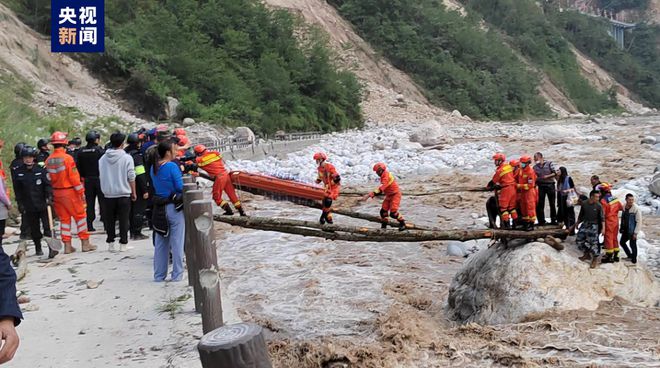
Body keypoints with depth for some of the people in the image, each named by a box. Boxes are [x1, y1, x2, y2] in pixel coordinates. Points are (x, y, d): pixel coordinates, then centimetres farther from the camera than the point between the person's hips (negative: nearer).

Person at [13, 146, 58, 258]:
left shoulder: (40, 169, -3)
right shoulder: (19, 172, 2)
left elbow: (47, 184, -3)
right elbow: (17, 189, 8)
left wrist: (49, 196, -16)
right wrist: (20, 202, 5)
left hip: (43, 204, -2)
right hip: (29, 206, 2)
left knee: (47, 227, -7)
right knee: (34, 229, 12)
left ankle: (52, 248, -8)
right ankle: (38, 248, 27)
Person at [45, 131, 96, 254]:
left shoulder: (48, 160, 2)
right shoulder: (67, 158, -15)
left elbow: (48, 178, 6)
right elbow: (74, 177, -14)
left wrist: (51, 193, 15)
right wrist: (81, 192, -7)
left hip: (56, 192, 5)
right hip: (70, 191, -5)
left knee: (64, 218, 12)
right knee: (80, 216, 5)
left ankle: (67, 246, 14)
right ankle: (85, 243, 7)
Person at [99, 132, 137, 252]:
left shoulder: (103, 158, 3)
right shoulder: (127, 158, -9)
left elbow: (101, 176, 10)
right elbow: (131, 177, -7)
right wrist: (134, 192, 3)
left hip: (108, 194, 3)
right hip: (124, 194, -3)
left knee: (109, 220, 11)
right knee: (124, 220, 4)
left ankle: (110, 243, 15)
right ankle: (123, 243, 5)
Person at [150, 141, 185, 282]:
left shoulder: (154, 168, 7)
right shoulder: (172, 166, -15)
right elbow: (180, 187, -16)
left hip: (159, 208, 7)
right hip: (174, 207, -6)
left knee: (160, 243, 13)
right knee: (177, 242, 3)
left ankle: (159, 275, 20)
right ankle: (177, 275, 8)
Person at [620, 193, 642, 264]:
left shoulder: (636, 209, -18)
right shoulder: (624, 207, 1)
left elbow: (639, 222, -16)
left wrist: (636, 233, -17)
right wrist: (621, 228, 13)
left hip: (632, 231, -7)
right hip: (625, 230, 7)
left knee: (633, 245, 1)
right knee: (622, 242, 18)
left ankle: (634, 259, 20)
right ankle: (630, 255, 36)